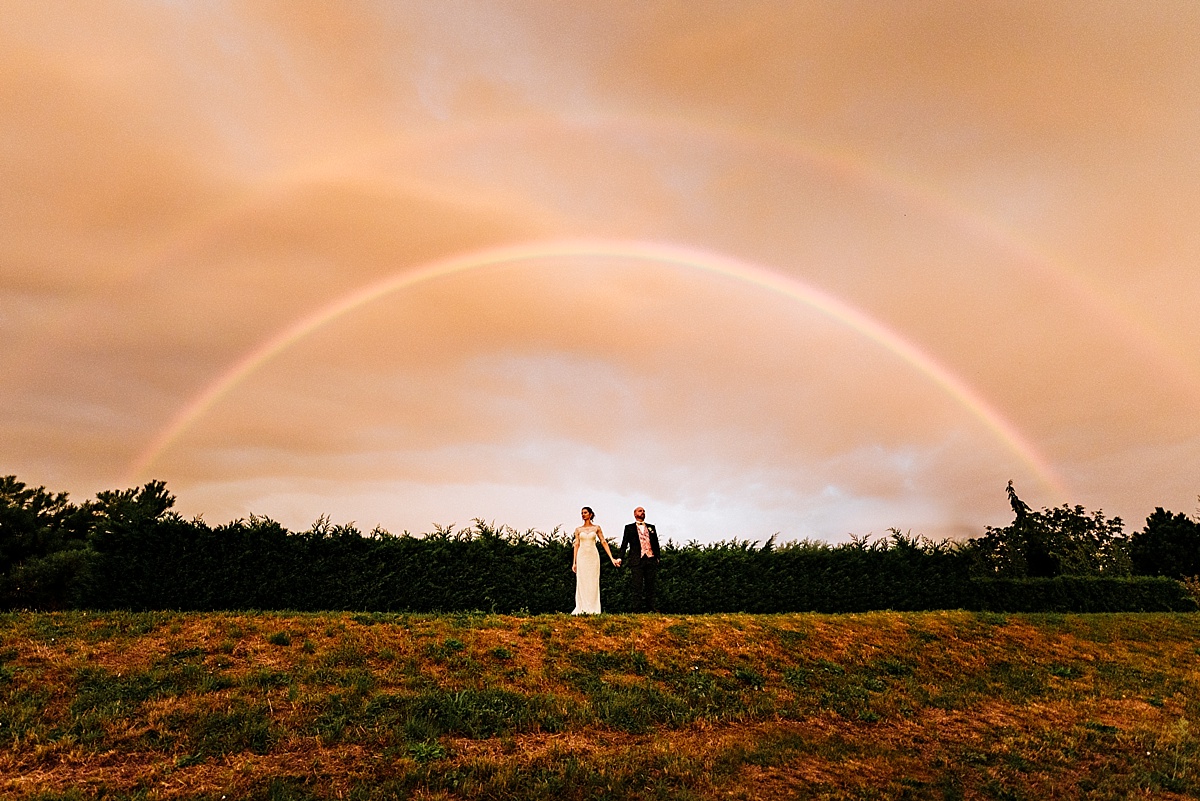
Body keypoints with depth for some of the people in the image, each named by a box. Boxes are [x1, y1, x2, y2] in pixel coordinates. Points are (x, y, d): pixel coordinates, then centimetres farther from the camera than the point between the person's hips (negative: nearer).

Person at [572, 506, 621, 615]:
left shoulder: (596, 528, 6)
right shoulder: (578, 530, 9)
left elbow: (604, 542, 3)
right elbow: (576, 545, 8)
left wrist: (612, 558, -2)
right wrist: (574, 562, 4)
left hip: (593, 556, -1)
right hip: (582, 556, 1)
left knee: (593, 582, -1)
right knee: (582, 582, 0)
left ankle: (593, 609, 5)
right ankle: (583, 608, 5)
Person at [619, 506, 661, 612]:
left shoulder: (651, 527, 19)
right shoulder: (629, 528, 11)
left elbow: (656, 543, 19)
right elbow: (624, 543, 6)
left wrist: (657, 557, 9)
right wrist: (620, 557, -5)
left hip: (650, 559, 3)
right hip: (637, 560, -3)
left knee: (650, 585, 3)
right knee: (638, 585, -5)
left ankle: (650, 608, 7)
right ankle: (637, 609, -2)